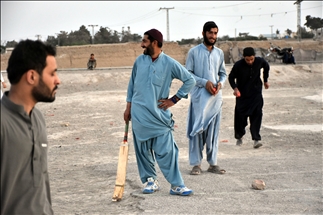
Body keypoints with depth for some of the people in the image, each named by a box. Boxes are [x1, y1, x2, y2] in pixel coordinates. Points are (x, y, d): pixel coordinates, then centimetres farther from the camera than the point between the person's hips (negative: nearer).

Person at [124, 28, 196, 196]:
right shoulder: (139, 61, 5)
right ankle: (150, 180, 20)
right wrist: (128, 107, 13)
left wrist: (174, 99, -2)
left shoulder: (170, 63, -6)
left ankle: (176, 185, -2)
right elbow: (132, 84, 14)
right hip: (139, 114, 3)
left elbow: (190, 80, 0)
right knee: (143, 150, 7)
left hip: (159, 114, -3)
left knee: (167, 150, -7)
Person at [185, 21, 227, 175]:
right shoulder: (194, 52, -2)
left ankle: (213, 163, 13)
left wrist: (220, 83, -4)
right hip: (199, 96, -4)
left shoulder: (219, 53, 12)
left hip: (216, 97, 4)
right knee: (197, 129, -3)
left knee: (213, 130, 6)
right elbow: (187, 74, -4)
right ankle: (196, 164, 3)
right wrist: (204, 82, -14)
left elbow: (223, 73, 17)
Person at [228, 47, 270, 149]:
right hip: (242, 93, -1)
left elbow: (266, 67, 11)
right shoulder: (238, 65, -19)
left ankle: (256, 139, -13)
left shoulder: (260, 61, -13)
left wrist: (265, 80, 18)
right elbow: (231, 77, -6)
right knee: (240, 115, 4)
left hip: (256, 92, 1)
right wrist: (235, 88, -22)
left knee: (257, 114, -12)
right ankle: (239, 137, 25)